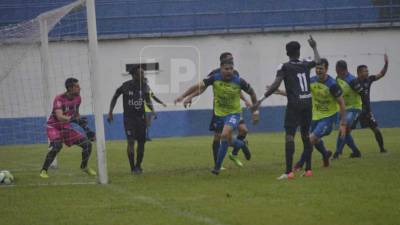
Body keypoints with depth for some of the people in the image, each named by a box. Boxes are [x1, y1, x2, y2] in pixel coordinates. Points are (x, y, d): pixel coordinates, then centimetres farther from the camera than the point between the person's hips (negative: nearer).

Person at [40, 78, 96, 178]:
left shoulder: (77, 98, -2)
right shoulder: (59, 99, -24)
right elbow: (60, 117, -38)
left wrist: (86, 128, 10)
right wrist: (73, 119, -53)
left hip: (67, 128, 7)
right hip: (54, 127, -6)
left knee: (87, 143, 0)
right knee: (57, 145, -34)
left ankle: (84, 167, 25)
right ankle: (44, 170, -21)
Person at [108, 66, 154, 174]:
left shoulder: (144, 86, -2)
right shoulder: (126, 86, -12)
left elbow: (147, 100, 12)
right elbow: (115, 97, 3)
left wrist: (152, 109, -7)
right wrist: (110, 112, 0)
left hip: (141, 117, 4)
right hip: (129, 117, -4)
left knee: (141, 142, 6)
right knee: (131, 141, -15)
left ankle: (138, 166, 23)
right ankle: (133, 168, -9)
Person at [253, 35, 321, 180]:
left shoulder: (284, 67, -3)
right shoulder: (305, 65, 11)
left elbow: (275, 85, -13)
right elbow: (318, 61, 33)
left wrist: (262, 99, -10)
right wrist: (314, 48, 49)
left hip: (294, 104, -5)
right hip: (307, 103, 5)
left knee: (289, 135, -8)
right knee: (306, 135, 14)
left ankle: (289, 172, -16)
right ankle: (308, 169, 14)